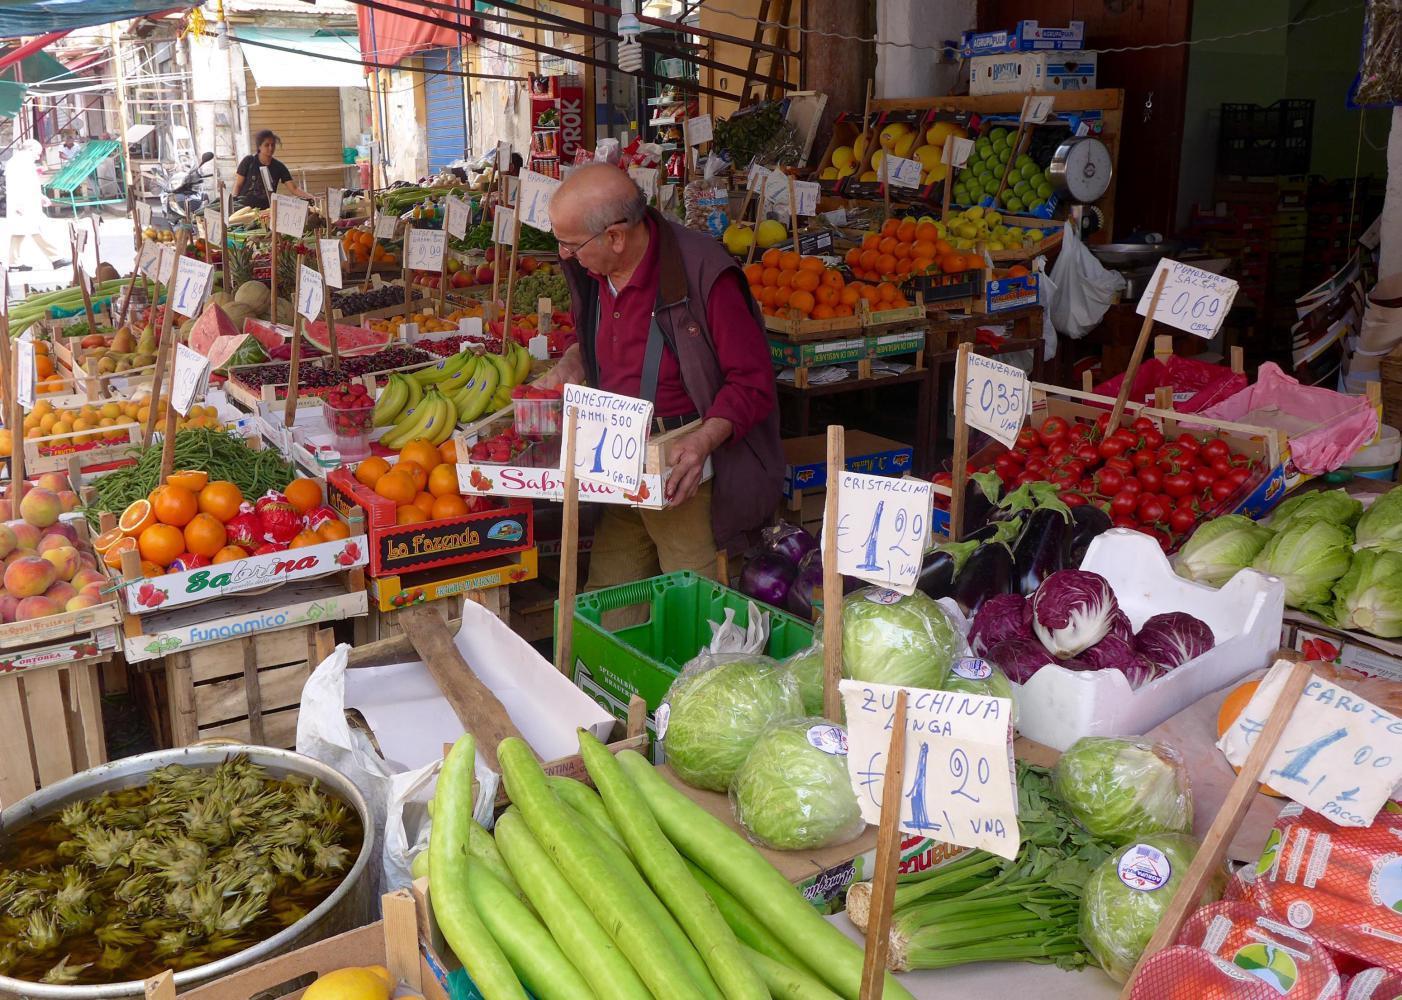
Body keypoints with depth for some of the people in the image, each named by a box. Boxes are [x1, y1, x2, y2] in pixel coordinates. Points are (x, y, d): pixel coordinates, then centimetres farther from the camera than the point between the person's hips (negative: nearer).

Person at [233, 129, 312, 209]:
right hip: (245, 207, -2)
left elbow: (294, 188, -2)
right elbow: (238, 185, 4)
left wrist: (309, 197, -20)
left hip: (266, 208, 2)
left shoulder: (279, 166, 4)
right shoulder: (249, 161, 0)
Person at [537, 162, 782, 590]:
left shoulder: (702, 273, -19)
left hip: (686, 468, -7)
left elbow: (753, 381, -16)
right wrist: (572, 361, 7)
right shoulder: (590, 269, 3)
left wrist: (704, 441, -29)